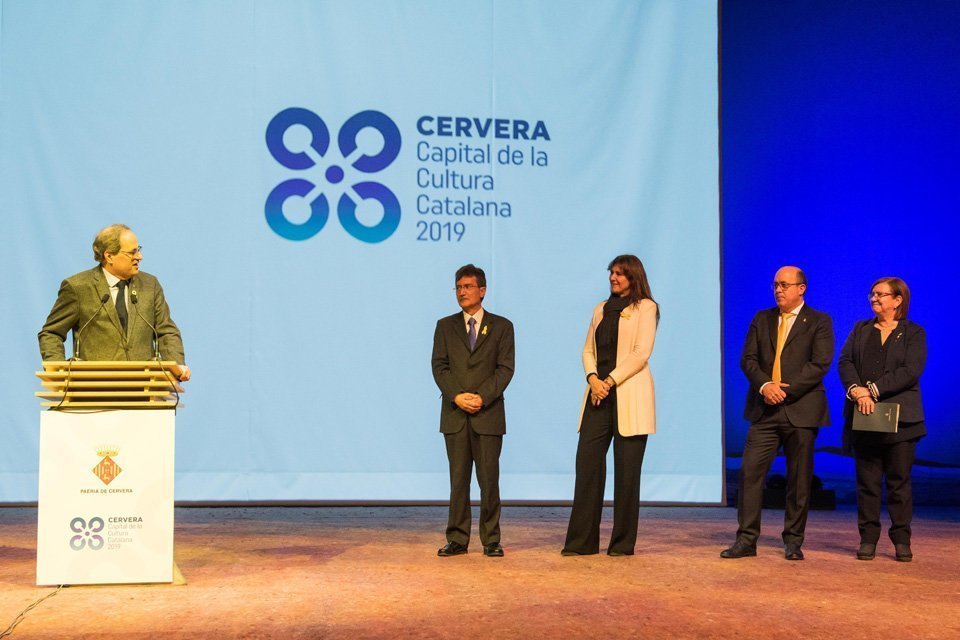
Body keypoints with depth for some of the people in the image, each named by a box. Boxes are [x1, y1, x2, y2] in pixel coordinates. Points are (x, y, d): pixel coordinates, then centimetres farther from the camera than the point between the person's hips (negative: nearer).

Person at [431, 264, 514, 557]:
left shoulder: (501, 326, 7)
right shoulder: (445, 326, 12)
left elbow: (505, 368, -1)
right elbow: (439, 366, 4)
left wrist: (483, 397, -13)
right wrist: (457, 396, -11)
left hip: (488, 414, -1)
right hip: (454, 414, 2)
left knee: (489, 479, -1)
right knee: (458, 479, 4)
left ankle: (491, 540, 6)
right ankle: (457, 539, 8)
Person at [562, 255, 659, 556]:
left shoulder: (645, 308, 2)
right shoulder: (601, 309, 20)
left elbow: (641, 353, -8)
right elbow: (588, 349, 15)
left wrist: (610, 381, -13)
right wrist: (592, 379, -3)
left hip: (629, 396, -5)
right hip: (598, 395, 5)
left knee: (626, 469, -2)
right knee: (587, 463, -1)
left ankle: (623, 543, 5)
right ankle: (581, 541, 3)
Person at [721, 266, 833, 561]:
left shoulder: (819, 322, 2)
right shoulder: (762, 319, 13)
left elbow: (820, 364, -9)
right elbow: (748, 359, 5)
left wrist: (786, 390, -16)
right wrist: (764, 385, -13)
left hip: (801, 410, -3)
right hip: (764, 409, 3)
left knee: (799, 479, 3)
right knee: (750, 472, -5)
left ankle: (793, 541, 14)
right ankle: (747, 539, 0)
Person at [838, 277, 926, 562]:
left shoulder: (913, 333, 5)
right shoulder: (860, 329, 15)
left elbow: (911, 371, -9)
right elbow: (844, 362, 3)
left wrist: (873, 389, -16)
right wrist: (857, 391, -16)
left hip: (899, 418, -3)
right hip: (863, 417, 3)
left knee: (899, 481, 1)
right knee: (867, 481, 2)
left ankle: (902, 541, 8)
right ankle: (868, 539, 7)